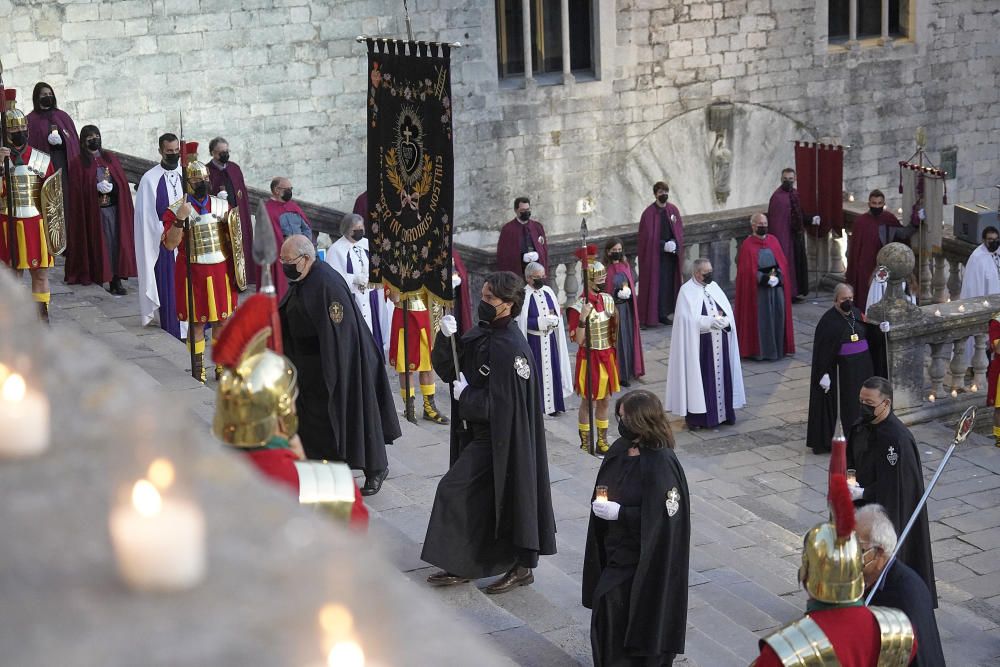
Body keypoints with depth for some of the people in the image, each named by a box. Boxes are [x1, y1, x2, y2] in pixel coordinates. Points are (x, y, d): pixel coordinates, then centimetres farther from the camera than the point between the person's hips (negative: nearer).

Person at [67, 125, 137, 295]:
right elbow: (79, 189, -3)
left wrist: (111, 187, -6)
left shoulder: (110, 158, 12)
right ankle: (100, 276, 4)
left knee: (116, 242, -4)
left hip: (114, 207, 2)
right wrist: (96, 188, -15)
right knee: (99, 244, -2)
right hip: (93, 210, -2)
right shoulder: (80, 163, 3)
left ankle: (116, 279, -4)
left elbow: (122, 182, 10)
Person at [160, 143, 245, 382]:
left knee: (222, 319, 11)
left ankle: (222, 366, 23)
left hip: (221, 270, 4)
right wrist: (180, 220, -27)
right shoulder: (176, 210, -7)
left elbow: (234, 239, 15)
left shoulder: (222, 206, 6)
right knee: (197, 322, 3)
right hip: (194, 273, -4)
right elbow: (169, 244, -15)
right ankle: (198, 369, 14)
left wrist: (237, 267, 7)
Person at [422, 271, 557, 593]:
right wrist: (445, 338, -11)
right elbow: (447, 370, 6)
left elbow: (506, 403, -25)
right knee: (478, 498, 15)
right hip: (478, 433, 9)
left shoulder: (511, 349, -23)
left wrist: (466, 395, -13)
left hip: (499, 440, -9)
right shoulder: (480, 334, 4)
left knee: (455, 490, -5)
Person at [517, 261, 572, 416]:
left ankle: (552, 405, 17)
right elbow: (522, 322, -15)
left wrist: (553, 319, -14)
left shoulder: (549, 292, 5)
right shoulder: (523, 295, -12)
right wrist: (543, 321, -19)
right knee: (535, 373, -1)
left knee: (552, 370, 9)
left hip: (550, 340, 5)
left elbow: (558, 315, 8)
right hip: (533, 341, -5)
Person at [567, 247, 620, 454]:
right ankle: (585, 442, 20)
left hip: (607, 356, 6)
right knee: (588, 401, 7)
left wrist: (616, 318, 0)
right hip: (589, 358, -6)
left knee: (605, 400, 15)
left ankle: (602, 441, 27)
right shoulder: (579, 306, -18)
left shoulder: (608, 299, 2)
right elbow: (578, 340, -22)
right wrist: (583, 318, -31)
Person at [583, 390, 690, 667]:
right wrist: (602, 506, 0)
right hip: (616, 551, 8)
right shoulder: (620, 450, 2)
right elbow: (603, 493, 16)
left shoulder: (661, 464, -22)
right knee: (607, 613, 12)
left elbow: (661, 518, -22)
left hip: (646, 558, -8)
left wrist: (619, 513, -21)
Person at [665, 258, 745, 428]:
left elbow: (728, 314, 5)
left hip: (719, 343, 6)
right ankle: (696, 416, 2)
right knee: (699, 378, -3)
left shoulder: (714, 287, 11)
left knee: (721, 376, 8)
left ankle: (722, 412, 15)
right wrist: (715, 320, -15)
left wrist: (719, 320, -16)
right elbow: (691, 321, -17)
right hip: (699, 344, -6)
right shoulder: (687, 291, -7)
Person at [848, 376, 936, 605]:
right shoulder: (860, 427, 0)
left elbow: (895, 485, -24)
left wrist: (861, 493, -22)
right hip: (862, 509, 8)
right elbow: (850, 460, 14)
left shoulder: (897, 439, -25)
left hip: (891, 512, -8)